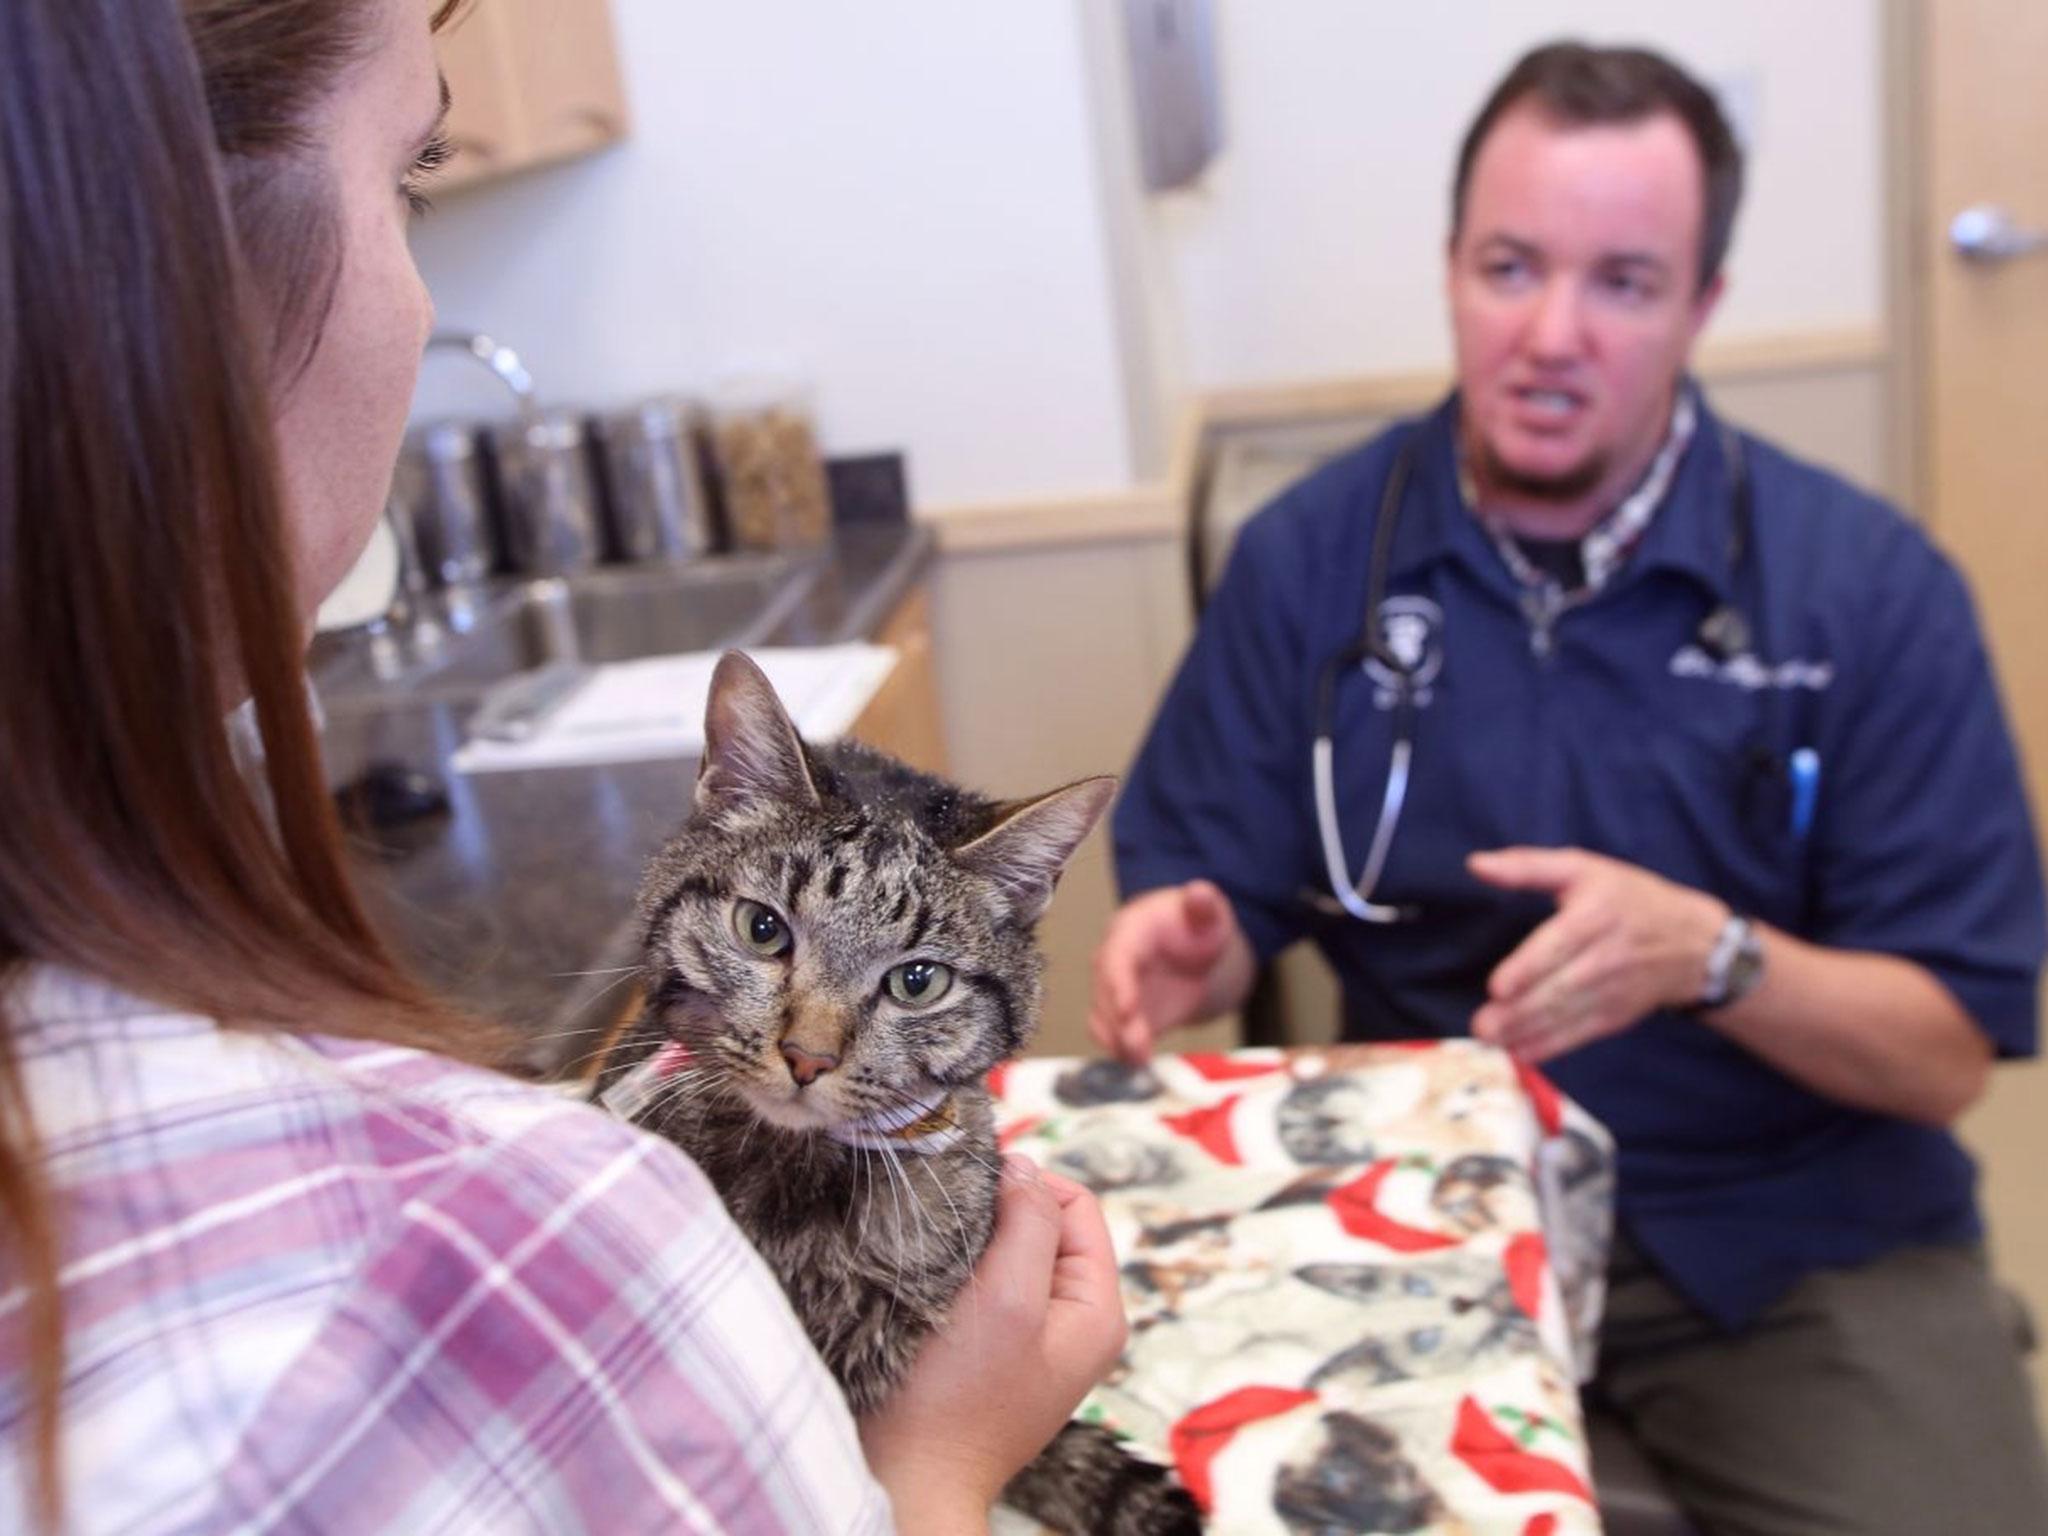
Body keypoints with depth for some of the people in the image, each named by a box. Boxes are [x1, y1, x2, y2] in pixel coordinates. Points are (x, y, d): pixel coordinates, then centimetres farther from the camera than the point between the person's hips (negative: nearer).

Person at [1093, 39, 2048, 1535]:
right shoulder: (1306, 558, -3)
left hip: (1799, 1234, 0)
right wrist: (1186, 947, -20)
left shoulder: (1870, 584, -9)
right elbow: (1215, 906, 3)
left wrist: (1709, 956, -26)